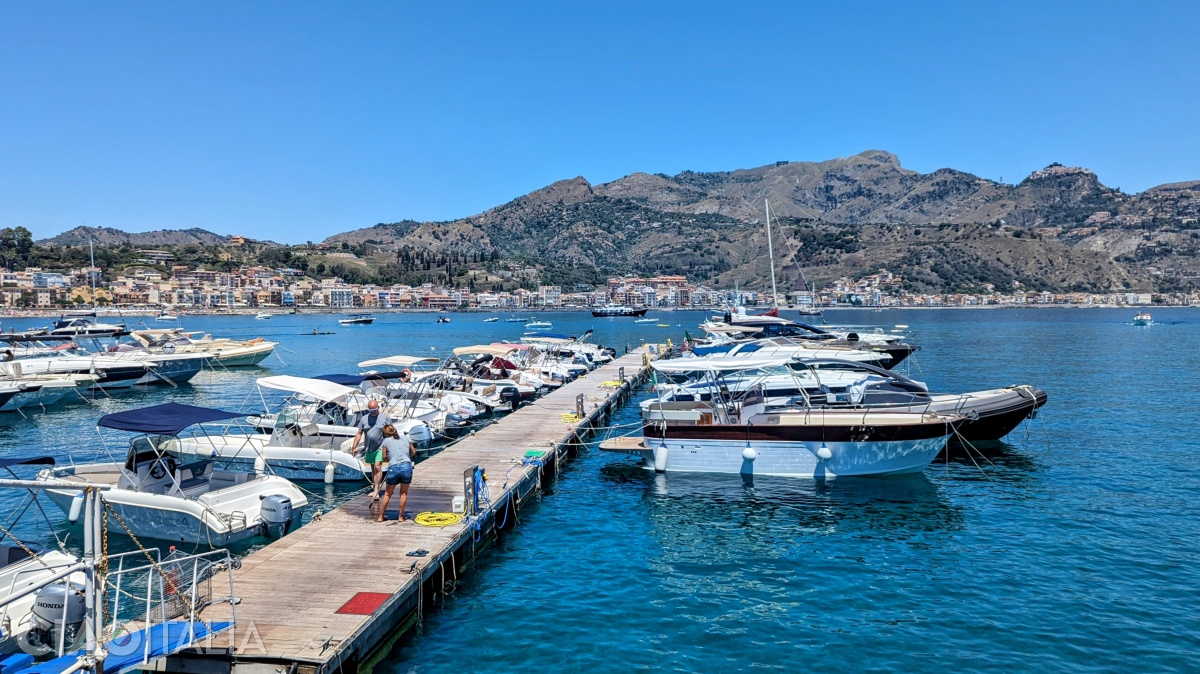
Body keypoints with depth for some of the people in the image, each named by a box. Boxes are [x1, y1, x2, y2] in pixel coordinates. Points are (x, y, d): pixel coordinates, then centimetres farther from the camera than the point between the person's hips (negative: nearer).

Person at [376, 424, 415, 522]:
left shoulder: (386, 441, 12)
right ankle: (401, 516, 17)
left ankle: (380, 516, 22)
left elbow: (384, 457, 13)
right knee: (404, 493, 13)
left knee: (387, 494, 14)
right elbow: (413, 453, 27)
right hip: (406, 466, 1)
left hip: (393, 467, -1)